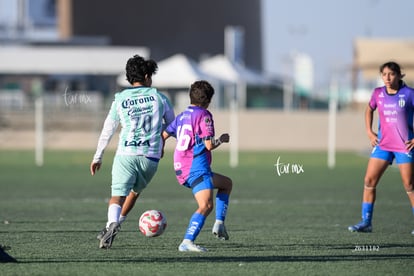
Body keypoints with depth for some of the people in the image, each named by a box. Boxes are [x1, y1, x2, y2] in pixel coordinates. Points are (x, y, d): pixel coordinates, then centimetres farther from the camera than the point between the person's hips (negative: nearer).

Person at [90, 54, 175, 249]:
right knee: (134, 192, 21)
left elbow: (107, 131, 10)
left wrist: (98, 157, 19)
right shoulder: (159, 97, 5)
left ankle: (112, 224, -33)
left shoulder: (120, 99, 6)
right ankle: (115, 226, 17)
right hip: (151, 157, 1)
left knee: (117, 195, -6)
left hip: (126, 154, -1)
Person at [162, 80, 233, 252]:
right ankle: (187, 241, -37)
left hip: (182, 170, 9)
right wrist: (222, 139, 6)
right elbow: (209, 145, -14)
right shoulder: (204, 115, -7)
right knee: (206, 206, -21)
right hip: (197, 168, -9)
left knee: (227, 183, 25)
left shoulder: (182, 116, 17)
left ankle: (219, 223, 12)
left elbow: (163, 135, 20)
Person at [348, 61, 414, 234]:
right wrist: (369, 132, 12)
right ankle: (366, 222, 5)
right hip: (382, 144, 4)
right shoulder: (378, 93, 3)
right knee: (369, 181, -1)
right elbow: (369, 110, 23)